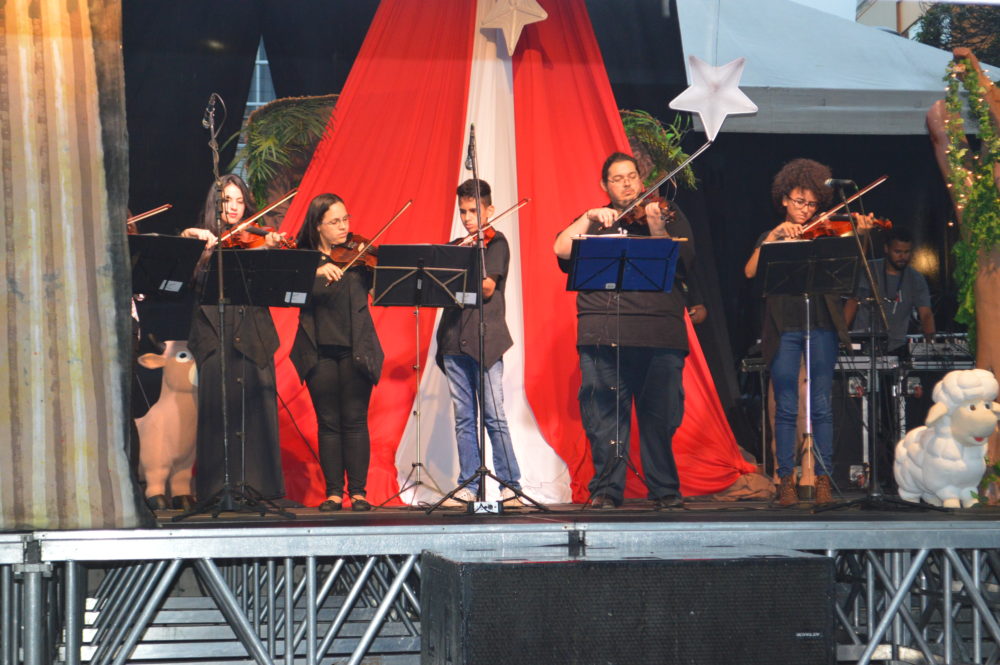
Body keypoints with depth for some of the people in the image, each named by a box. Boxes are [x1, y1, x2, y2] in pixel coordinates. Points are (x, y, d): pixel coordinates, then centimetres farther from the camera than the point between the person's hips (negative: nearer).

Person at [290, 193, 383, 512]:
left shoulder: (358, 255, 6)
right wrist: (317, 272, -27)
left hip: (355, 350, 0)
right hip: (319, 351, 0)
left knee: (355, 421, -1)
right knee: (328, 423, 3)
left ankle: (358, 491, 3)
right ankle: (333, 491, 8)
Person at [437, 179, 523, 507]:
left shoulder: (496, 242, 2)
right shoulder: (455, 246, 18)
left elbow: (487, 288, -9)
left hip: (485, 338, -5)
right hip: (454, 338, 5)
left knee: (494, 415, -8)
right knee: (464, 417, 6)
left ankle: (510, 485, -4)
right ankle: (469, 485, 9)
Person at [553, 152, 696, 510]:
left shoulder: (669, 215, 15)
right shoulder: (593, 221, 19)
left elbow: (682, 261, 0)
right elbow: (562, 250, 2)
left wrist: (655, 227, -14)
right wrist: (589, 218, -7)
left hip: (660, 332, -1)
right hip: (603, 331, 1)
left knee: (661, 414, 0)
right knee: (604, 414, -1)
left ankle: (665, 489, 10)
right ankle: (606, 489, 6)